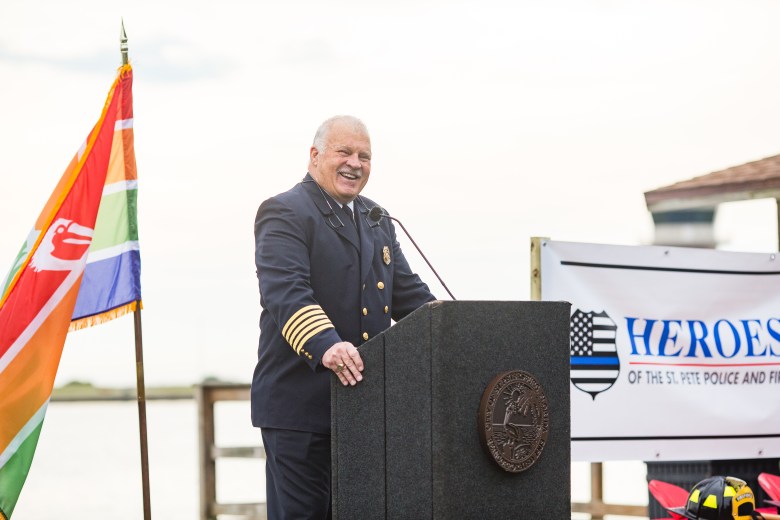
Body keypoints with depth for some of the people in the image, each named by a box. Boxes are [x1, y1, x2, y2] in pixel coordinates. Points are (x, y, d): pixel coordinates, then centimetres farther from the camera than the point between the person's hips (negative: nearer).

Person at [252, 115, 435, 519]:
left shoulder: (376, 221, 20)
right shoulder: (284, 213, -7)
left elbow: (407, 292, 21)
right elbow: (285, 290, -21)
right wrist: (325, 345, -38)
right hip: (300, 402, -8)